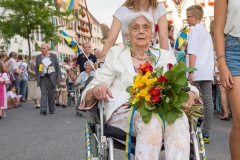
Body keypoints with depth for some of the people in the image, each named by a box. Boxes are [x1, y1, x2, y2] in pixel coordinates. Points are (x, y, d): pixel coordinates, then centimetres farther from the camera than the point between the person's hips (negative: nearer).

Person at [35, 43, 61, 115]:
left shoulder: (53, 56, 6)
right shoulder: (38, 57, 11)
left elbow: (57, 66, 5)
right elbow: (36, 68, 12)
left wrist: (59, 76, -4)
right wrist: (37, 78, 5)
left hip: (51, 78, -1)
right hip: (42, 78, 1)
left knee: (51, 94, 5)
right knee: (43, 94, -7)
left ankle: (51, 109, 15)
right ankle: (43, 109, -12)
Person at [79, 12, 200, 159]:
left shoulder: (165, 56, 17)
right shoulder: (116, 54, 11)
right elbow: (92, 89, 6)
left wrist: (190, 94, -12)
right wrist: (96, 90, -19)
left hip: (161, 113, 2)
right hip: (124, 112, -2)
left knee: (179, 117, -32)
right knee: (150, 120, -35)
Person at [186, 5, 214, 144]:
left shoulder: (194, 30, -4)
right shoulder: (207, 32, 22)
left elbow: (193, 52, -13)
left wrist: (190, 71, -16)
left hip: (197, 72, -8)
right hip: (208, 72, 8)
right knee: (208, 101, 2)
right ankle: (206, 134, 6)